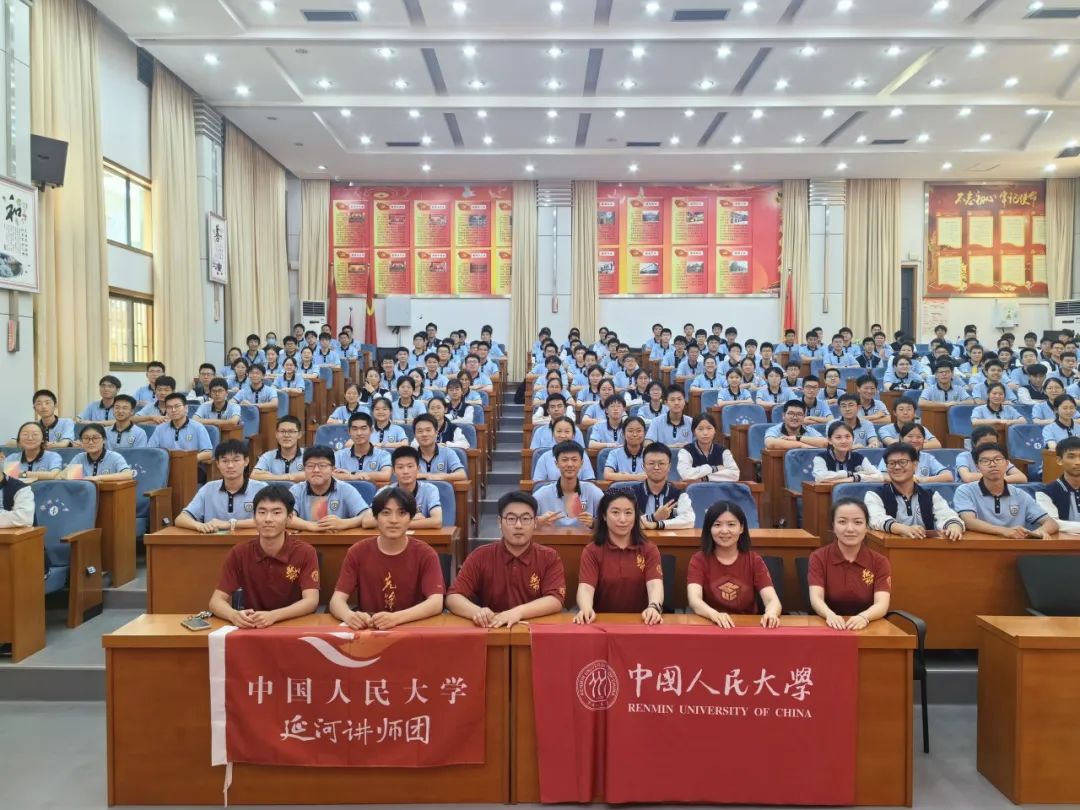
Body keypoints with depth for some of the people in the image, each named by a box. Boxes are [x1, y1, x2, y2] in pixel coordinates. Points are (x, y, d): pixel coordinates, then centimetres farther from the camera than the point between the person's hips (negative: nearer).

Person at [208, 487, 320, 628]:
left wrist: (273, 616, -30)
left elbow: (311, 601, -15)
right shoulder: (238, 553, 0)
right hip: (249, 629, 1)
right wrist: (234, 615, -26)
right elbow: (216, 600, -5)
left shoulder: (305, 553, -6)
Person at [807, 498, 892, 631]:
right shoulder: (818, 558, 1)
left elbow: (882, 604, -10)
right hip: (828, 628, -2)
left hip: (866, 630, 2)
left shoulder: (879, 561, 4)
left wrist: (863, 617, -31)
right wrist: (830, 615, -33)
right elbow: (816, 598, -12)